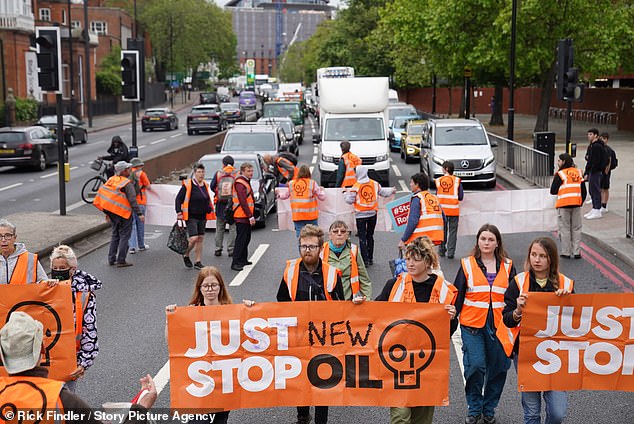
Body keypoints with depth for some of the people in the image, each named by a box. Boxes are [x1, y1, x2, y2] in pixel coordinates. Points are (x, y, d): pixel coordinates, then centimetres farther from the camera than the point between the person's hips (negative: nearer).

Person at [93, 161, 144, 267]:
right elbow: (132, 200, -19)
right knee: (124, 236, 0)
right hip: (124, 214, -7)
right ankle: (121, 261, 0)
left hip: (112, 213, 7)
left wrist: (107, 213, 20)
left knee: (115, 235, 18)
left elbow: (102, 193, 13)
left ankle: (111, 259, 19)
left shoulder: (111, 180, 8)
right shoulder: (127, 183, -14)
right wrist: (139, 214, -17)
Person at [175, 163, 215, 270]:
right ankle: (186, 255, 15)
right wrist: (179, 212, -14)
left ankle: (198, 262, 16)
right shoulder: (188, 185, -9)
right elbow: (178, 199, -7)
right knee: (194, 239, -13)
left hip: (202, 217, 6)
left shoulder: (205, 185, 10)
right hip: (191, 217, -6)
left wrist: (210, 210, 14)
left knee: (200, 239, 8)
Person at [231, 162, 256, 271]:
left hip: (246, 217, 10)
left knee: (246, 239, 17)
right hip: (241, 217, -10)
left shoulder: (246, 182, 19)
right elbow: (243, 202, -21)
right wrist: (250, 216, -21)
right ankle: (235, 263, -9)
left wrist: (251, 215, 20)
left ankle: (243, 259, 27)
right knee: (241, 240, -10)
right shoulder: (240, 183, -15)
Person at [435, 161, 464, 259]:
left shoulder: (438, 181, -2)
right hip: (454, 210, -2)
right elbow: (461, 197, -3)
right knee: (452, 231, 4)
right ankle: (450, 252, 2)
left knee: (442, 230, 15)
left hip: (442, 209, 2)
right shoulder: (457, 181, -6)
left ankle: (441, 250, 20)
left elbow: (436, 195, 2)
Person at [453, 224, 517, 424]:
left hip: (499, 325, 2)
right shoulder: (467, 265, 3)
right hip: (472, 324, -2)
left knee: (498, 367, 7)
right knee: (475, 365, -10)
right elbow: (457, 294, 5)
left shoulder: (507, 266, 8)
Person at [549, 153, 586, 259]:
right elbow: (584, 191, 8)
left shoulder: (560, 174, -9)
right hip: (576, 205, 4)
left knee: (564, 229, 5)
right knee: (576, 229, 12)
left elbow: (553, 191, -8)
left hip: (563, 205, -4)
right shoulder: (578, 172, 7)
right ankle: (577, 252, 11)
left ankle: (566, 252, 6)